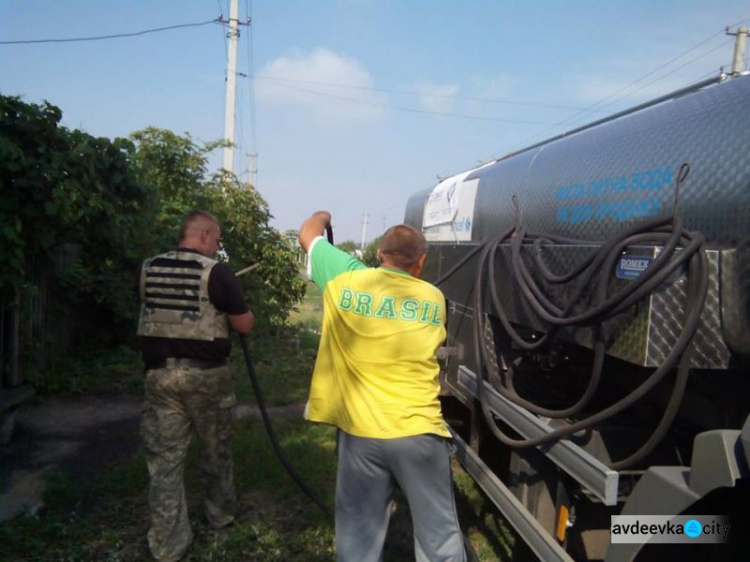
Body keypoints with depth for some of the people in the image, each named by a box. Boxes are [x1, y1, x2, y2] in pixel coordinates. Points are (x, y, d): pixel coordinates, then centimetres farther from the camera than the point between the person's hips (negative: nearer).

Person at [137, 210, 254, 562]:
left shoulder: (147, 269, 4)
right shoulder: (217, 272, -11)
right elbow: (244, 325, -6)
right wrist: (236, 306, 15)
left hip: (159, 373, 3)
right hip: (205, 375, -3)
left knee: (165, 458, 8)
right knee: (215, 448, 18)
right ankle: (220, 513, 36)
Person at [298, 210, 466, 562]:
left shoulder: (346, 279, -3)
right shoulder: (434, 299, 2)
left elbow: (308, 233, 13)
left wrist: (323, 217, 35)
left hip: (360, 432, 0)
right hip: (419, 432, 0)